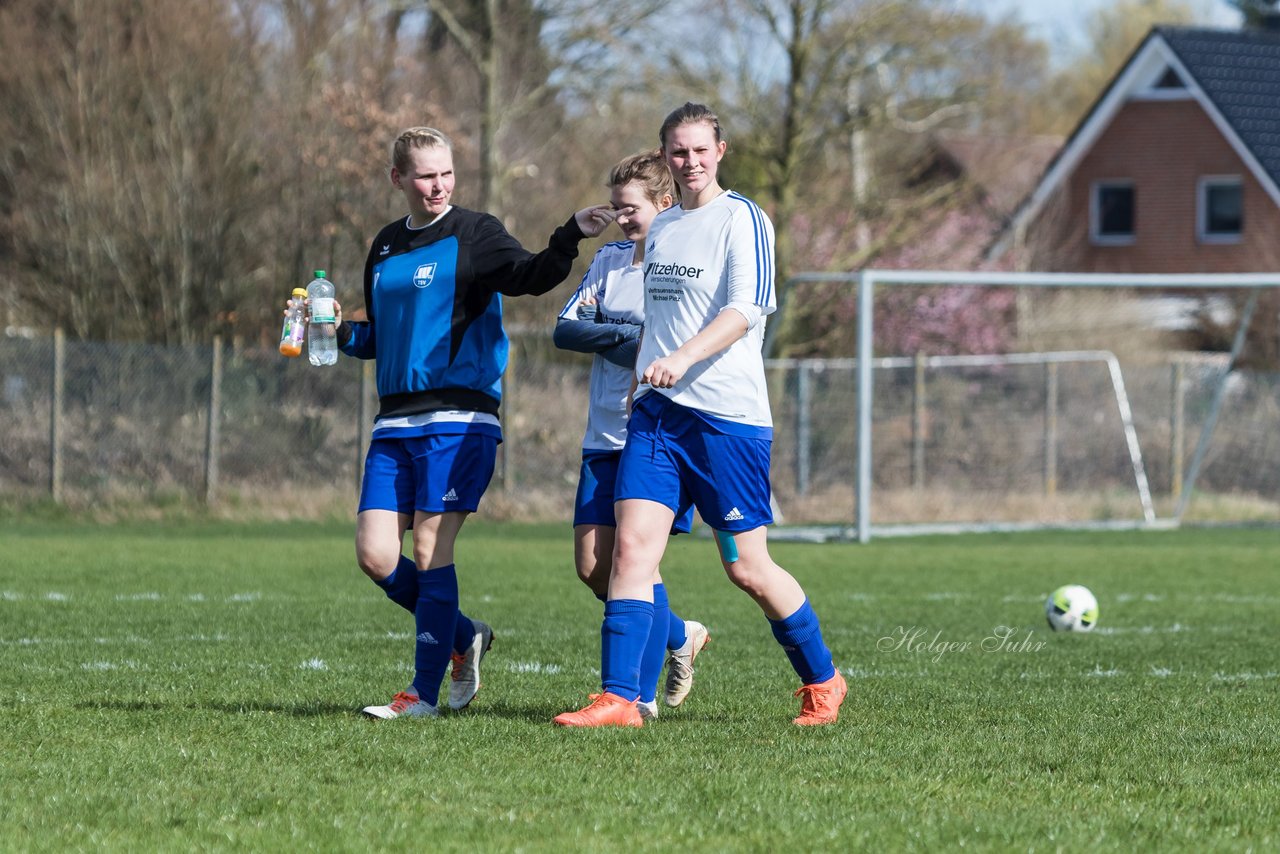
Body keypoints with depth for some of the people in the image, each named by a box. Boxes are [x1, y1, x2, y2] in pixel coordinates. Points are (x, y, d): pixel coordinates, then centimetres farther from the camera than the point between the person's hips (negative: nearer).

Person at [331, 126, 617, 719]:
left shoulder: (473, 235, -2)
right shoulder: (385, 248, 17)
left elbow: (528, 276, -22)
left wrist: (571, 237, -38)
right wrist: (339, 331, 7)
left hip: (458, 420, -6)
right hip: (395, 422, 6)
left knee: (431, 552, -8)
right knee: (375, 555, -2)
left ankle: (425, 694, -2)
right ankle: (464, 638, 19)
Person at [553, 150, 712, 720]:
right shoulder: (609, 259, 13)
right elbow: (564, 330, 5)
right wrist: (628, 337, -10)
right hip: (605, 438, 6)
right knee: (593, 564, 2)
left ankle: (642, 696, -5)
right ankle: (679, 637, 26)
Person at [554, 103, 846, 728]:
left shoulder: (742, 219, -6)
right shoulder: (660, 227, 16)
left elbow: (747, 307, -19)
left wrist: (681, 359, -30)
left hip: (728, 416, -6)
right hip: (656, 412, 6)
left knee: (746, 568, 1)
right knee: (632, 544, -9)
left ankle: (822, 682, 22)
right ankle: (618, 699, -11)